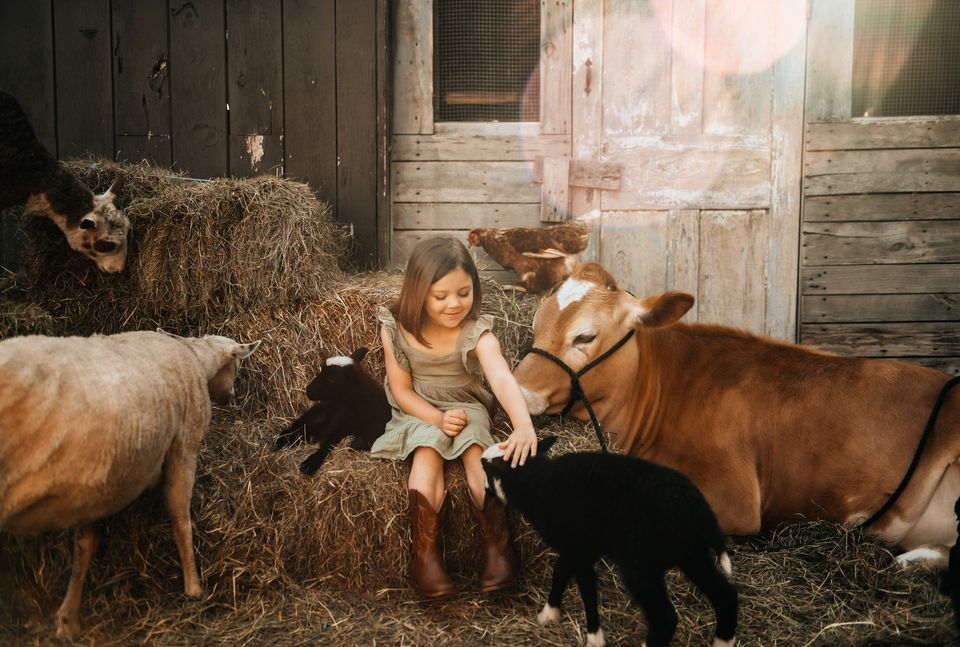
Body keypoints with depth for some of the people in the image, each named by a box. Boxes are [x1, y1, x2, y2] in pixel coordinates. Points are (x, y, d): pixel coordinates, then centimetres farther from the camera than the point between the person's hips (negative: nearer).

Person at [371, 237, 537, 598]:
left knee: (475, 451, -31)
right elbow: (401, 390, -7)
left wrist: (524, 426, -57)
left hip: (466, 409, 0)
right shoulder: (396, 330, -13)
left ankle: (497, 548, -24)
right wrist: (438, 419, -25)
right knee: (427, 451, -31)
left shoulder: (477, 333, -20)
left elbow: (502, 379, -38)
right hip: (416, 413, 0)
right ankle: (426, 556, -32)